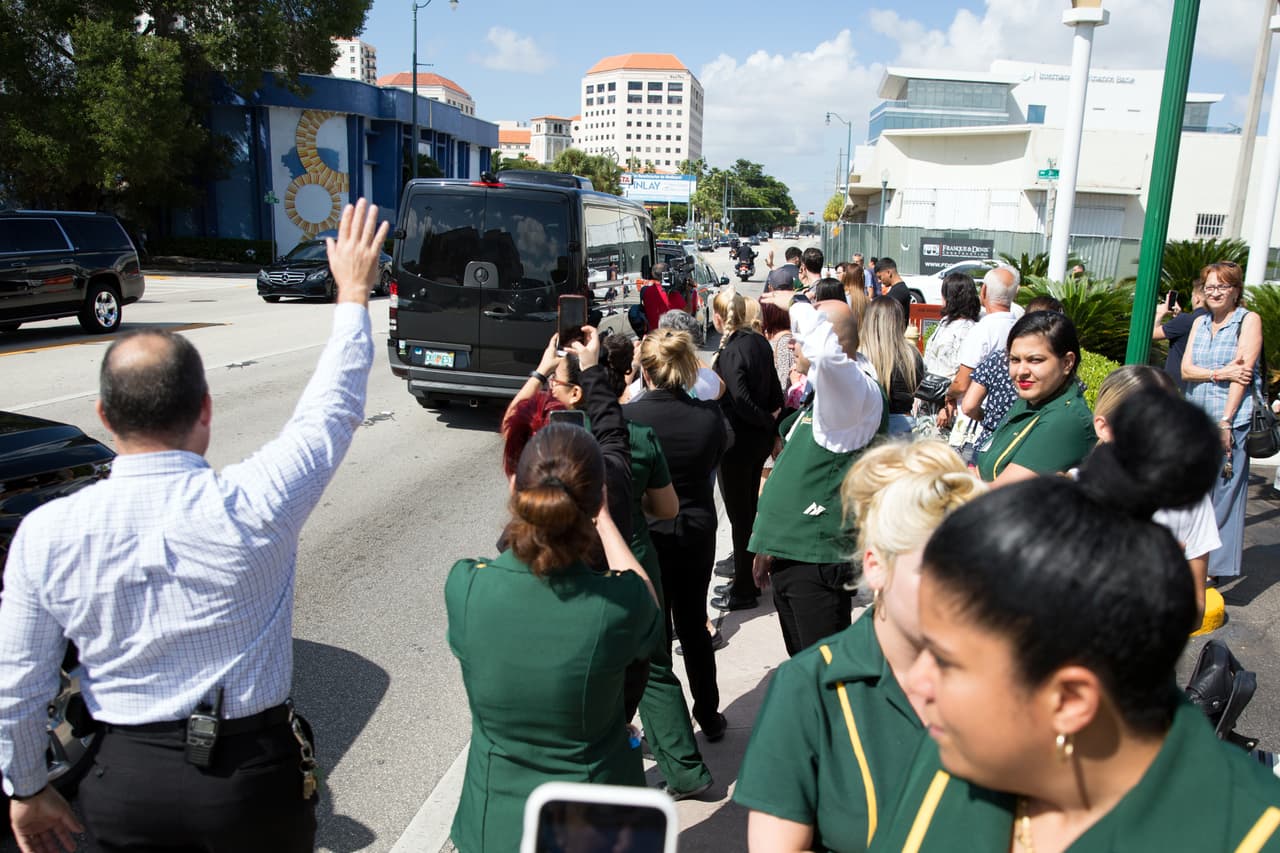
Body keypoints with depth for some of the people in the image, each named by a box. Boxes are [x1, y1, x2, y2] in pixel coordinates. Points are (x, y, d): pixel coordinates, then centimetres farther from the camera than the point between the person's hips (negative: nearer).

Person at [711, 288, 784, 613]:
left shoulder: (729, 351, -21)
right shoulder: (760, 343, 2)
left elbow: (740, 400, -25)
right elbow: (775, 392, 5)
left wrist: (768, 422, -12)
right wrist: (774, 420, 8)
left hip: (736, 442, -8)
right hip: (760, 439, 8)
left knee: (739, 516, 3)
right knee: (749, 509, 21)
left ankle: (743, 591, 15)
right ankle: (750, 580, 35)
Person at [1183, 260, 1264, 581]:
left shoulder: (1249, 320, -1)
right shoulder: (1200, 323, 15)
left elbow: (1243, 374, -9)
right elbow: (1186, 370, 6)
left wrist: (1225, 422, -15)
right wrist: (1220, 373, -13)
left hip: (1232, 421, -5)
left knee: (1224, 494, -3)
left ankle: (1216, 568, 4)